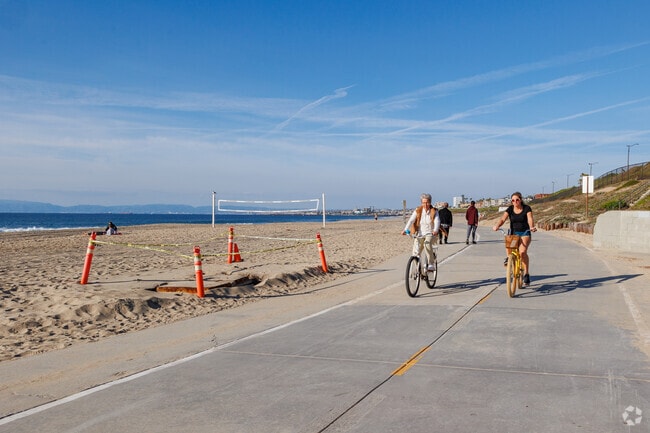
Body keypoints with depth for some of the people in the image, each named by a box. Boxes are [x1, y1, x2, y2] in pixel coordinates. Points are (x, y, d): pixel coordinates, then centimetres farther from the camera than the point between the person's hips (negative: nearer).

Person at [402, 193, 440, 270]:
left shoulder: (434, 212, -1)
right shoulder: (417, 211, 1)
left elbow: (437, 221, -17)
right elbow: (411, 220, -11)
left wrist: (435, 230, -38)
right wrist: (405, 230, -28)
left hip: (430, 234, -2)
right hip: (419, 234, 2)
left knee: (427, 243, -34)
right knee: (416, 253, -11)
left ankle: (431, 264, -24)